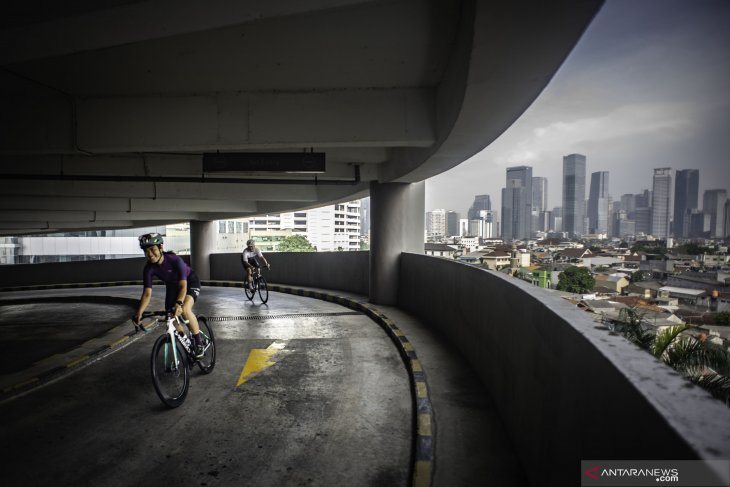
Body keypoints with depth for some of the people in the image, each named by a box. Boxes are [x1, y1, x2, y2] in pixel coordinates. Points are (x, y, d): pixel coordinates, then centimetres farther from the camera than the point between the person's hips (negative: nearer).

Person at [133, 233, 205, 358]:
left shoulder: (174, 259, -34)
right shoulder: (148, 268, -22)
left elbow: (183, 285, -39)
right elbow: (147, 293, -21)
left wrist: (179, 303, -55)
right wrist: (139, 313, -32)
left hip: (190, 281, -5)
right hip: (172, 285, 5)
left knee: (185, 309, -30)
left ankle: (199, 342, -12)